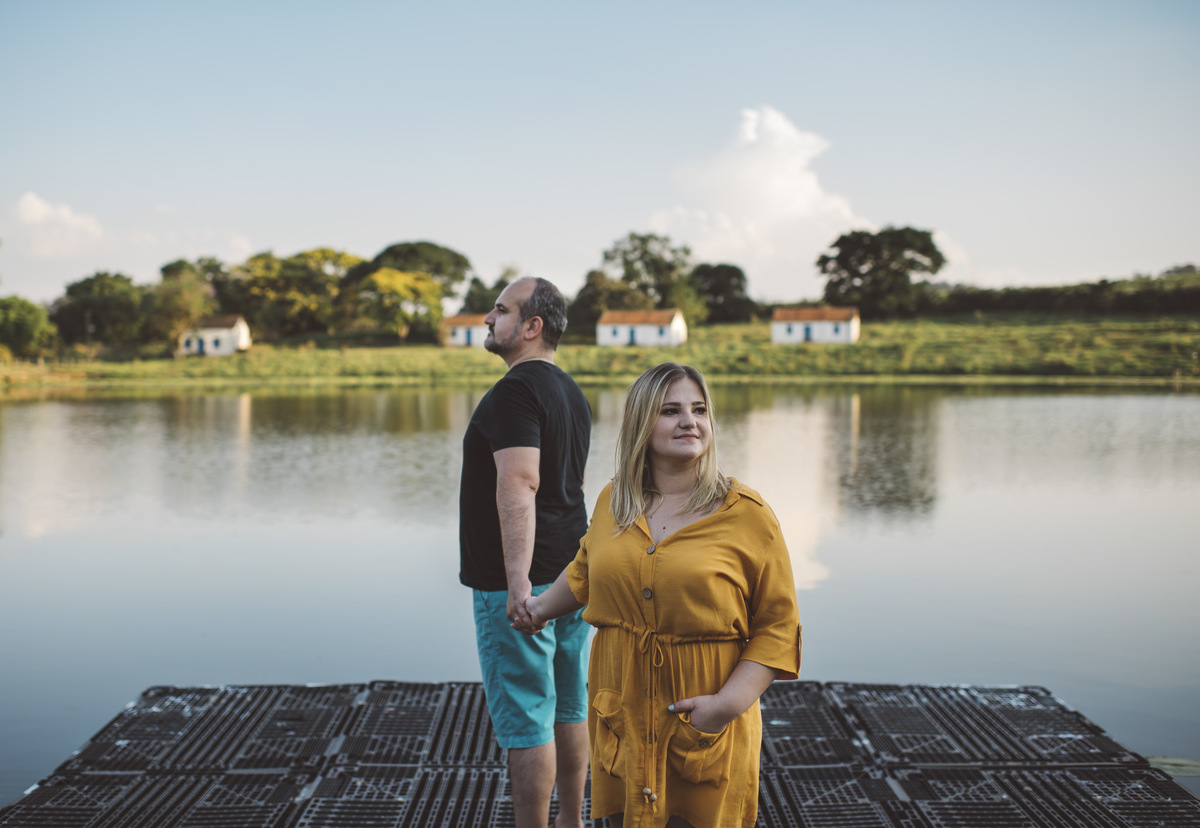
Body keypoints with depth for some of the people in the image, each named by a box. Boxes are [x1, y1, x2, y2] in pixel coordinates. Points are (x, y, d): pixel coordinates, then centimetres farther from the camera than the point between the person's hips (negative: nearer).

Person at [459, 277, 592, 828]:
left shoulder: (515, 391, -16)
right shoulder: (572, 393, 15)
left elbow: (519, 484, -27)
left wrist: (518, 579, -32)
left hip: (518, 582, -9)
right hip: (570, 575, 10)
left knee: (524, 719, -2)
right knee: (569, 708, 17)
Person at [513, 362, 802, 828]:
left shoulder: (747, 514, -6)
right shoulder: (612, 502, 5)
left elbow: (778, 627, -6)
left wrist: (730, 702, -16)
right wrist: (543, 606, 39)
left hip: (707, 731, -3)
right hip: (622, 723, 3)